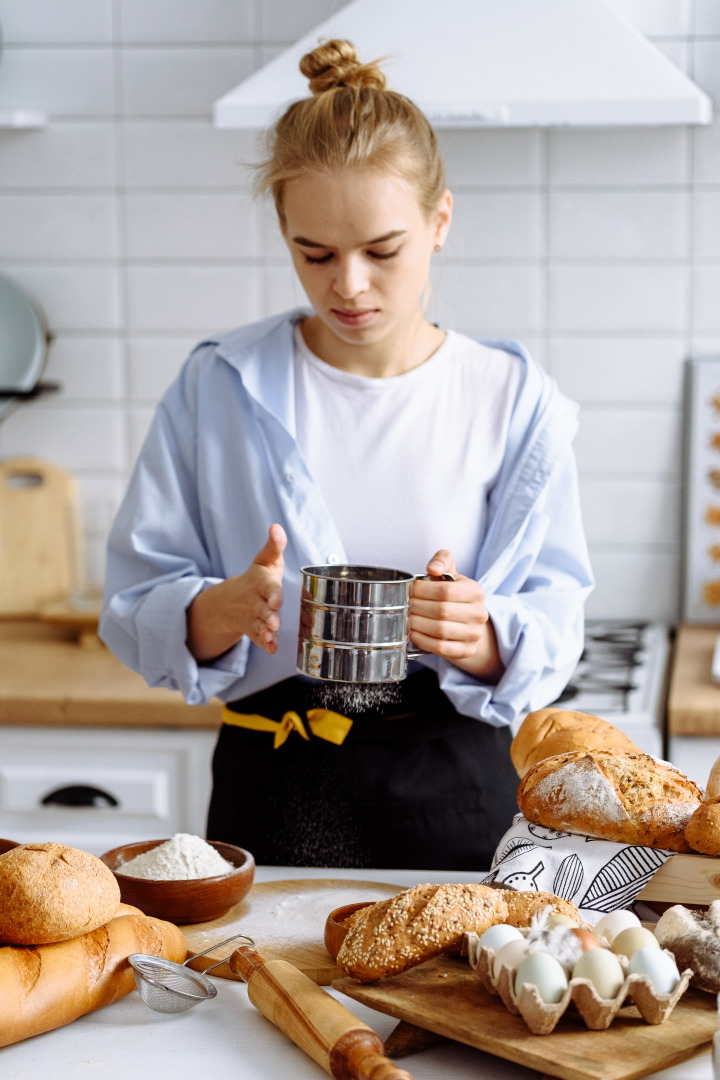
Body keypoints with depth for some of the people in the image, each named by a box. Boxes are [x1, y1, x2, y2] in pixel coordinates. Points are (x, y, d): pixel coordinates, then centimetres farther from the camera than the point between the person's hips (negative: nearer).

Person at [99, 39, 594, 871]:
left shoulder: (513, 399, 0)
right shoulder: (219, 388, 0)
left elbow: (555, 623, -1)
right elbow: (134, 607, 0)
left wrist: (480, 636, -22)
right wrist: (225, 609, -21)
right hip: (275, 794, 0)